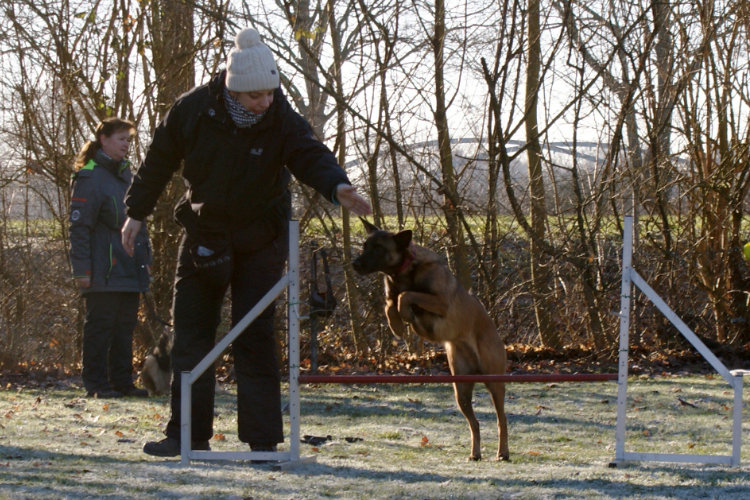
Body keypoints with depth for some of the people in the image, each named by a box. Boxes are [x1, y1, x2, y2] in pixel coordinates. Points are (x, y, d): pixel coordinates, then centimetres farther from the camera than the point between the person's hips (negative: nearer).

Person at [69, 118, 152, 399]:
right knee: (100, 326, -4)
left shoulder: (126, 174, 17)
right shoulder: (90, 178, -9)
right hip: (104, 271, -8)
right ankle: (96, 383, 0)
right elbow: (79, 226, -12)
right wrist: (81, 268, -16)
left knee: (125, 327, 9)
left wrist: (145, 256, 19)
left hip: (130, 269, 8)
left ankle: (122, 381, 14)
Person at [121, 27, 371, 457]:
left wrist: (337, 186, -52)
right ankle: (189, 433, 11)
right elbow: (160, 160, 1)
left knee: (256, 338, -7)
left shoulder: (282, 119, -16)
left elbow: (310, 155, -31)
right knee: (191, 333, 3)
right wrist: (137, 212, 6)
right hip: (204, 235, 2)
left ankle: (263, 438, -4)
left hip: (260, 240, -2)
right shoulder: (193, 110, -13)